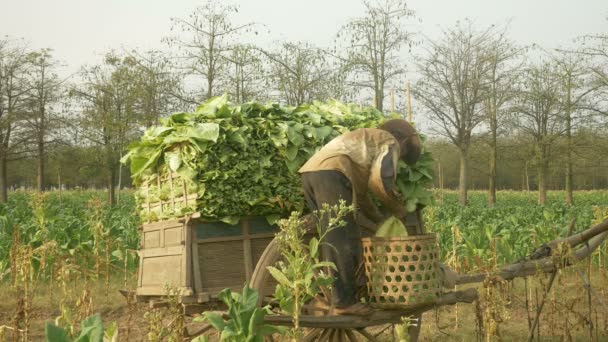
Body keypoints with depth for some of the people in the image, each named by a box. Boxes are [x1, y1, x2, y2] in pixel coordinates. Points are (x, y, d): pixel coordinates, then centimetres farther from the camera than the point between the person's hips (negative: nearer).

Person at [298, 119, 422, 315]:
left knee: (331, 240, 13)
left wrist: (381, 223, 37)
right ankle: (345, 302, -2)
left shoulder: (365, 141, 39)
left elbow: (360, 193, 38)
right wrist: (401, 212, 8)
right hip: (330, 174, -9)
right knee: (343, 242, -5)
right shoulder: (389, 142, 12)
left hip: (310, 173, 9)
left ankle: (328, 297, 16)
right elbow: (381, 181, -6)